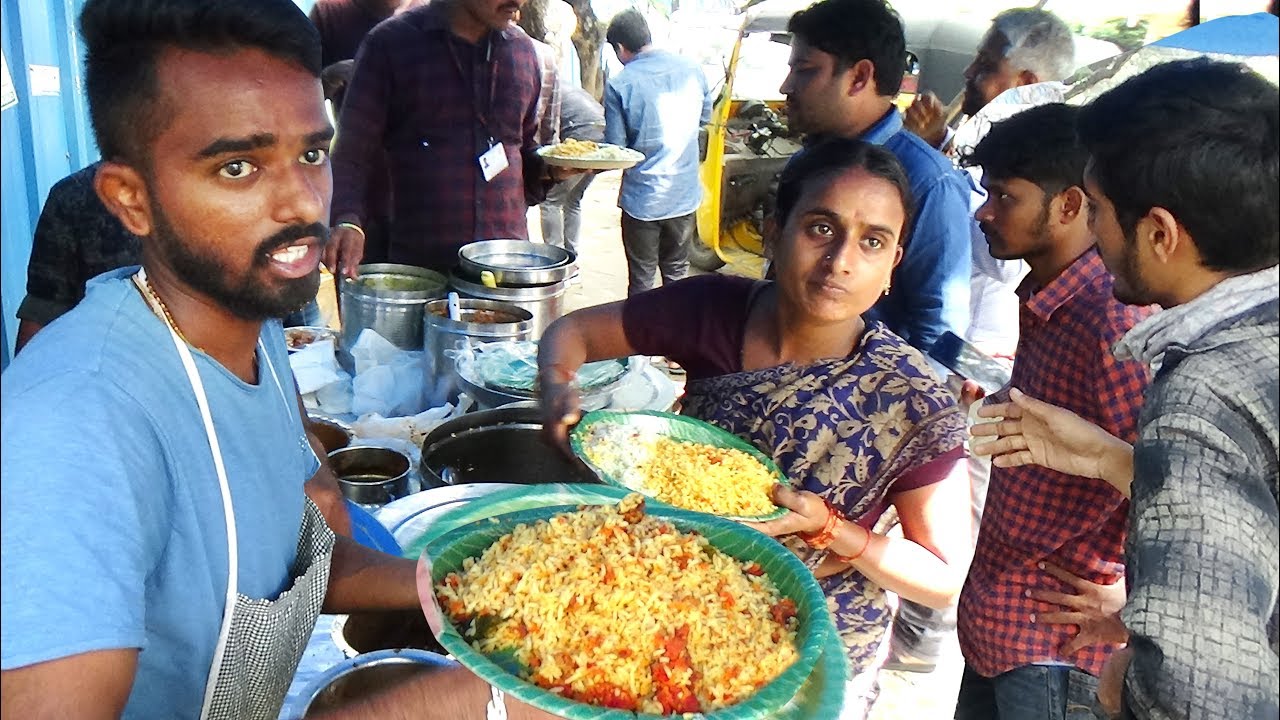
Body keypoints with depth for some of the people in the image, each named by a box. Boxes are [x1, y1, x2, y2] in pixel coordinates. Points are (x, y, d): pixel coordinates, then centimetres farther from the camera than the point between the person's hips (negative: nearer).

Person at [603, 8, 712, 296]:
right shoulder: (691, 69, -2)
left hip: (642, 199, -4)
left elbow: (615, 148, -12)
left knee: (641, 279, 8)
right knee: (677, 273, 18)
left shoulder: (618, 85, -15)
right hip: (685, 194, 4)